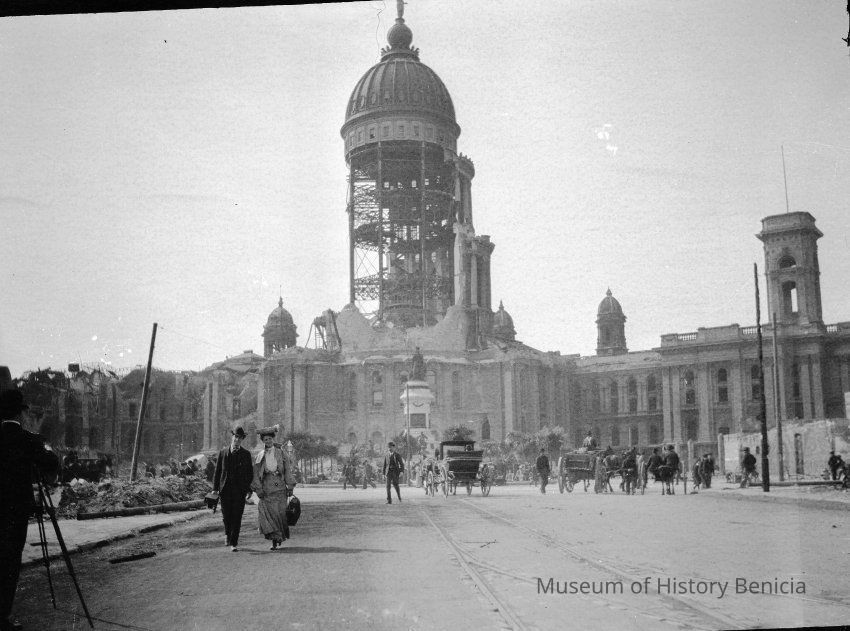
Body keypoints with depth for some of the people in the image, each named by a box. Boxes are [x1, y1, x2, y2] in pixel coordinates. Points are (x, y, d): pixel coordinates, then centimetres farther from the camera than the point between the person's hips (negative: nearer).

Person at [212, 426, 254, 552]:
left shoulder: (246, 454, 6)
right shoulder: (223, 453, 8)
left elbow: (250, 474, 7)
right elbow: (217, 471, 9)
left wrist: (249, 490, -2)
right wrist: (215, 488, 2)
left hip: (240, 491, -1)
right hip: (225, 490, 1)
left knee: (237, 517, -5)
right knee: (226, 517, 4)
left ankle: (233, 543, 0)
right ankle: (228, 534, 32)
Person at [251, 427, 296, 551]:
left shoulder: (281, 453, 8)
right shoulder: (259, 456, 8)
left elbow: (288, 471, 7)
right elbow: (256, 474, 6)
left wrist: (290, 487, 1)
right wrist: (258, 489, -4)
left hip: (279, 488, 0)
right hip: (266, 489, 0)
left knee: (280, 513, -4)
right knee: (267, 513, -11)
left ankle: (281, 535, 18)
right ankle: (274, 540, -7)